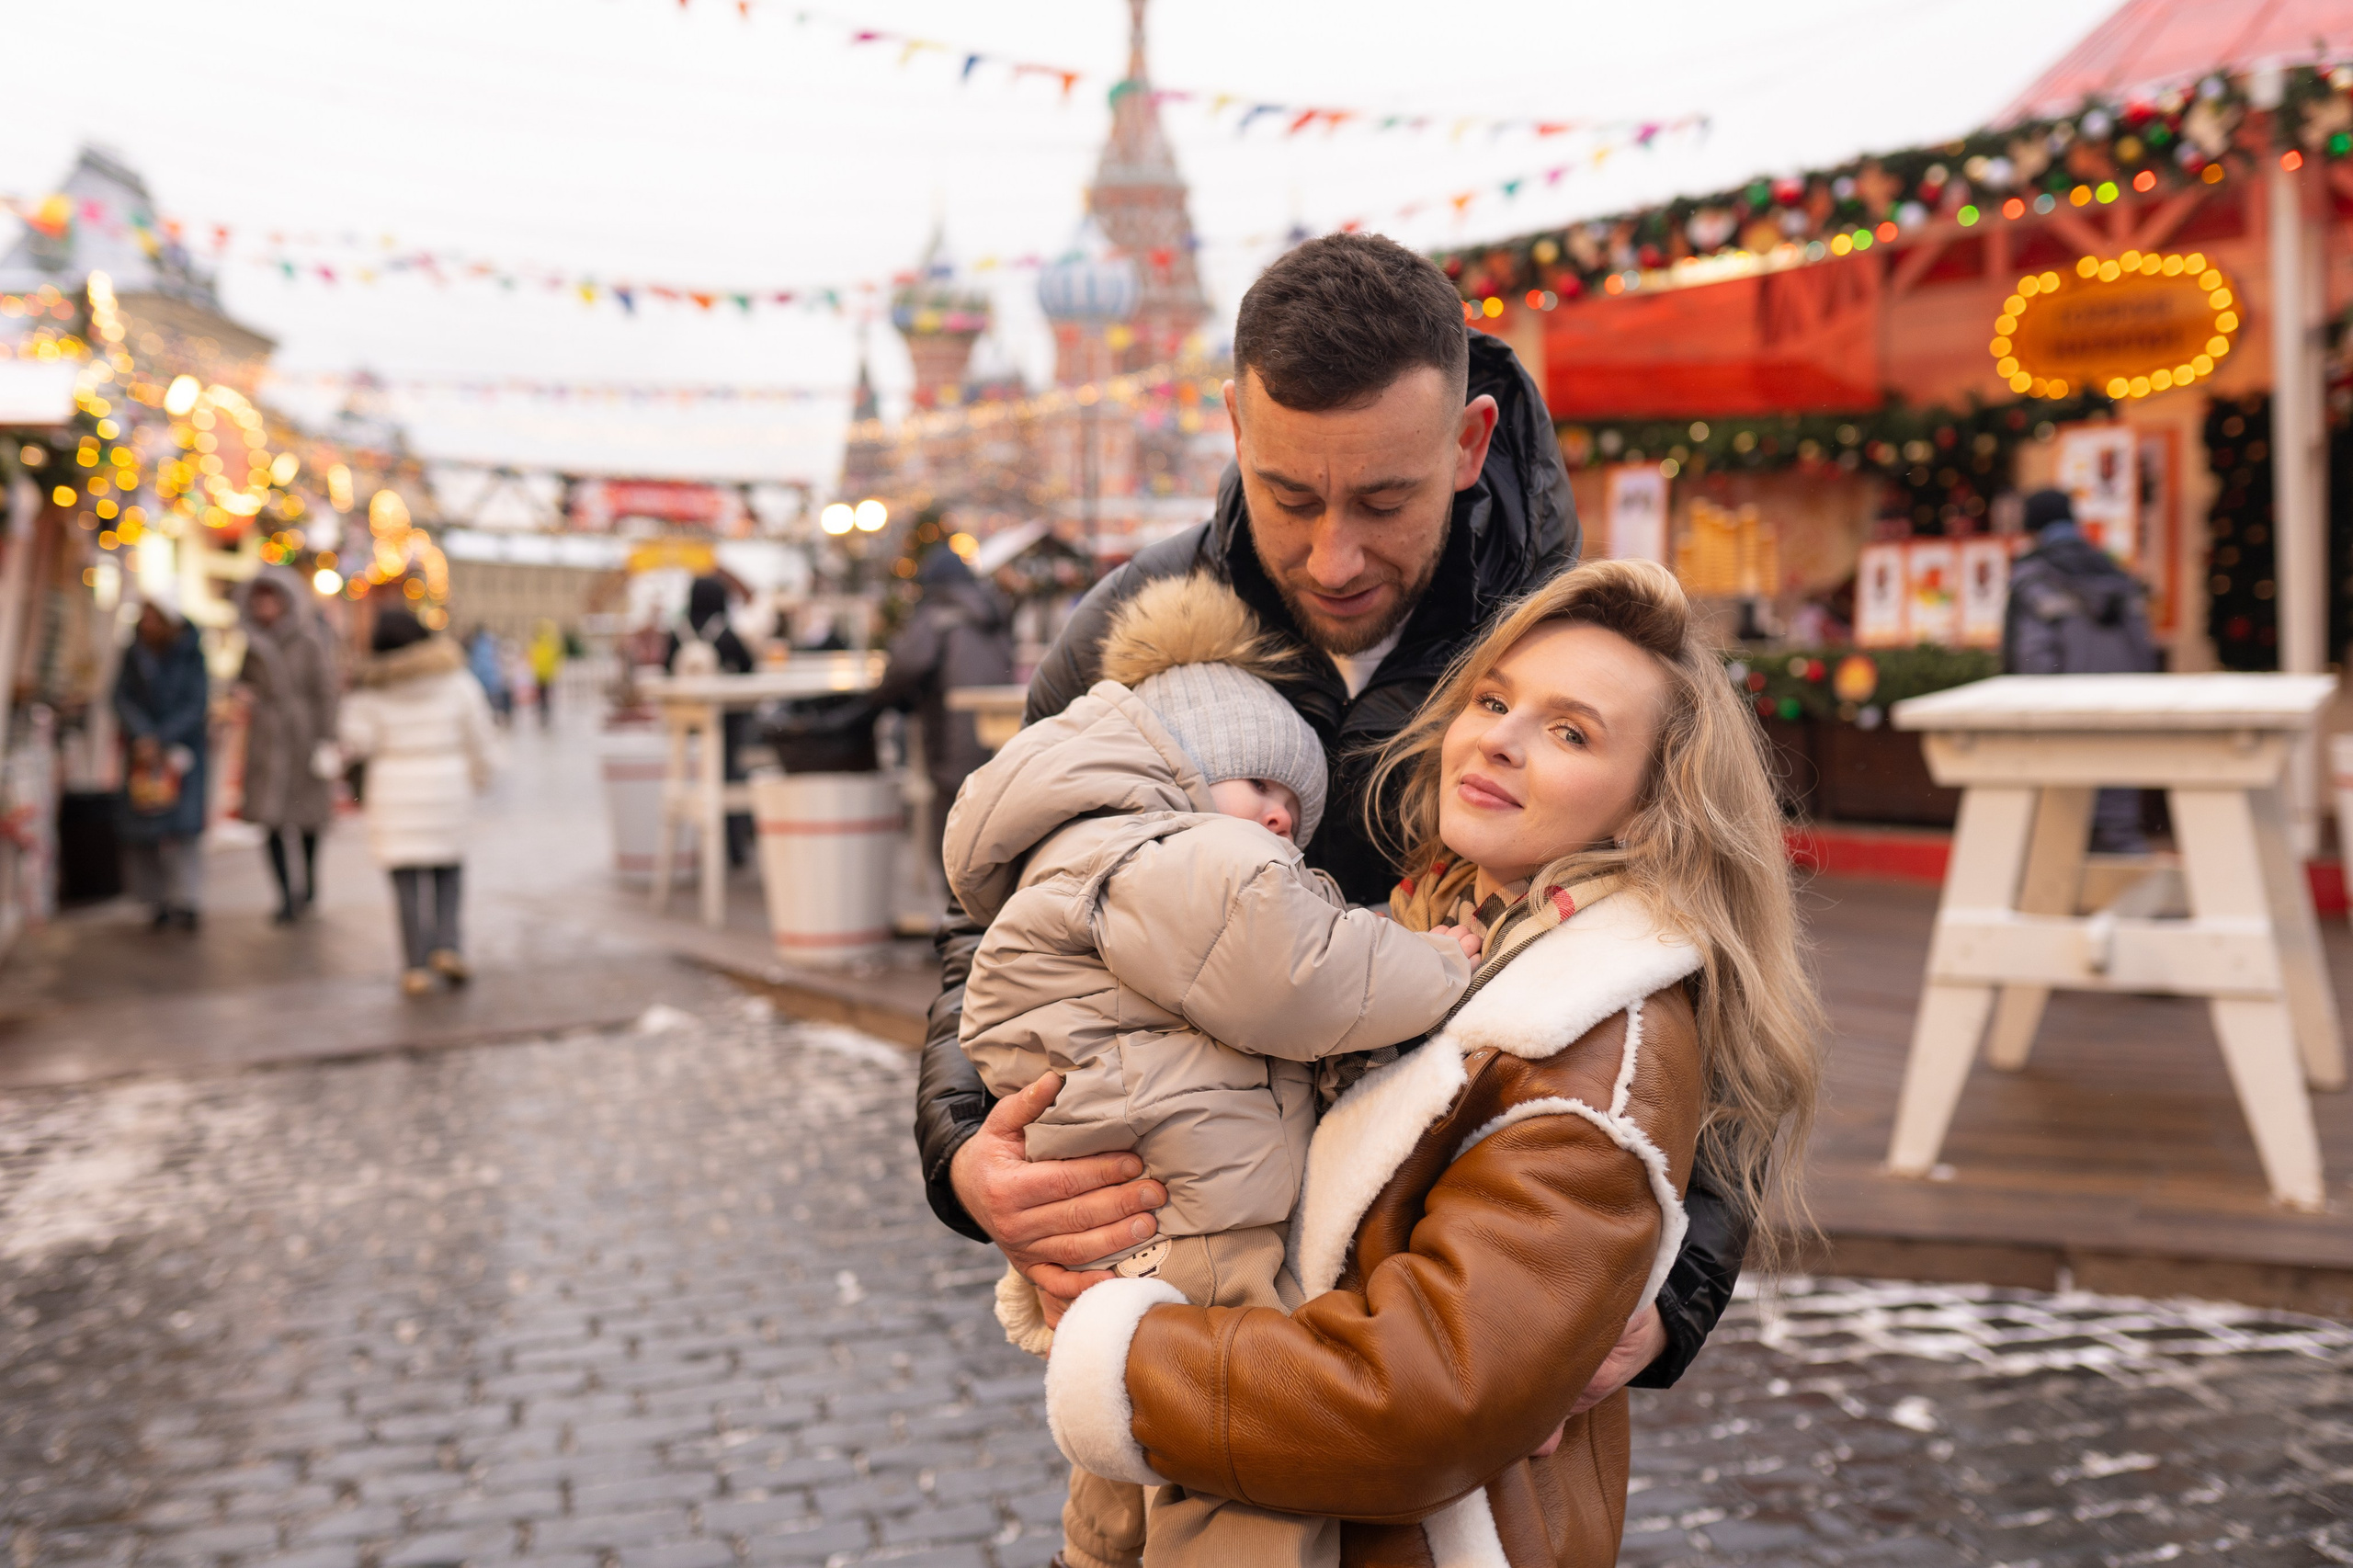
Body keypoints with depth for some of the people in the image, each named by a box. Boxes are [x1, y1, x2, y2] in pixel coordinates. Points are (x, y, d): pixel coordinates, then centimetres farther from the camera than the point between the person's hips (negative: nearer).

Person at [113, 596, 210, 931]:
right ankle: (160, 902, 7)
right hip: (142, 749, 3)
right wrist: (142, 736, -15)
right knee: (141, 831, -1)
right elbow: (123, 699, 1)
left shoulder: (190, 657, -1)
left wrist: (161, 740, -15)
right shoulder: (134, 656, 8)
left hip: (182, 749, -3)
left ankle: (185, 901, -19)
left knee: (178, 825, -16)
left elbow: (196, 705, -7)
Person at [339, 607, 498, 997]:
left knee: (408, 880, 3)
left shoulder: (372, 687, -6)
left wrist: (352, 702, 9)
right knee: (447, 871, 17)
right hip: (447, 786, 1)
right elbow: (480, 734, 1)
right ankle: (448, 947, 0)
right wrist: (479, 775, 15)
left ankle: (416, 967, 1)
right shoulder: (455, 679, -2)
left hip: (395, 792, -1)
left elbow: (359, 741, -6)